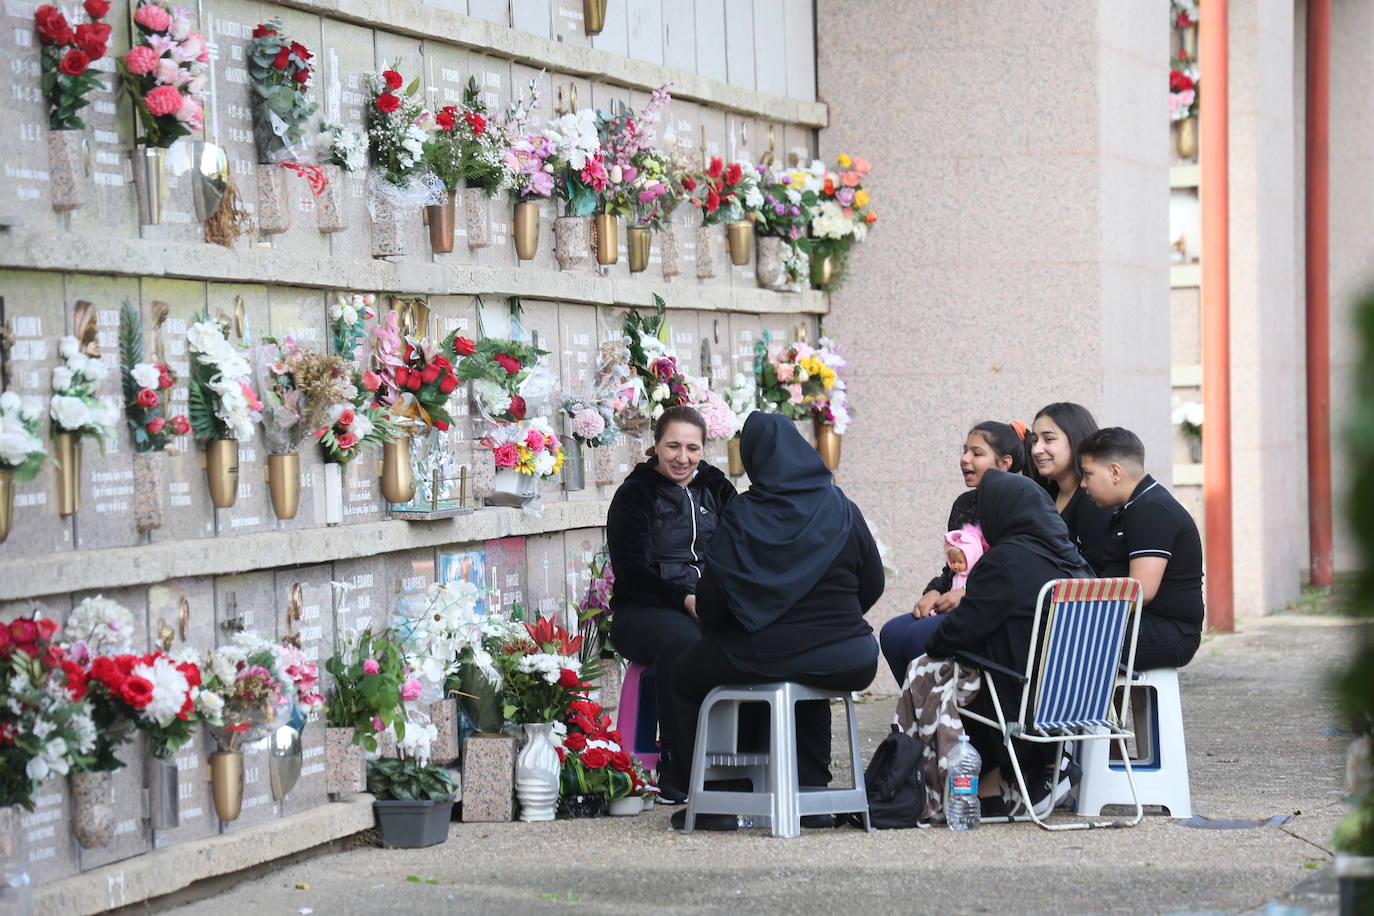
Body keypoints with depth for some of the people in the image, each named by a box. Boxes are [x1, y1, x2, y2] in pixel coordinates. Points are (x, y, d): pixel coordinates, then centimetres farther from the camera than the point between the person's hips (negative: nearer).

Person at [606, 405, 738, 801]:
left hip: (714, 607, 3)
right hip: (644, 610, -3)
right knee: (681, 638, -38)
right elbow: (632, 571, -6)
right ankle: (675, 772, -30)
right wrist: (684, 599, -22)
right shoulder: (634, 496, 5)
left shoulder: (716, 490, 18)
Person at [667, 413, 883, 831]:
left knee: (685, 678, 23)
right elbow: (872, 586, 7)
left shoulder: (741, 515, -9)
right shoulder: (843, 511, 0)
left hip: (762, 656, -4)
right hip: (841, 662, 4)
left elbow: (711, 599, -9)